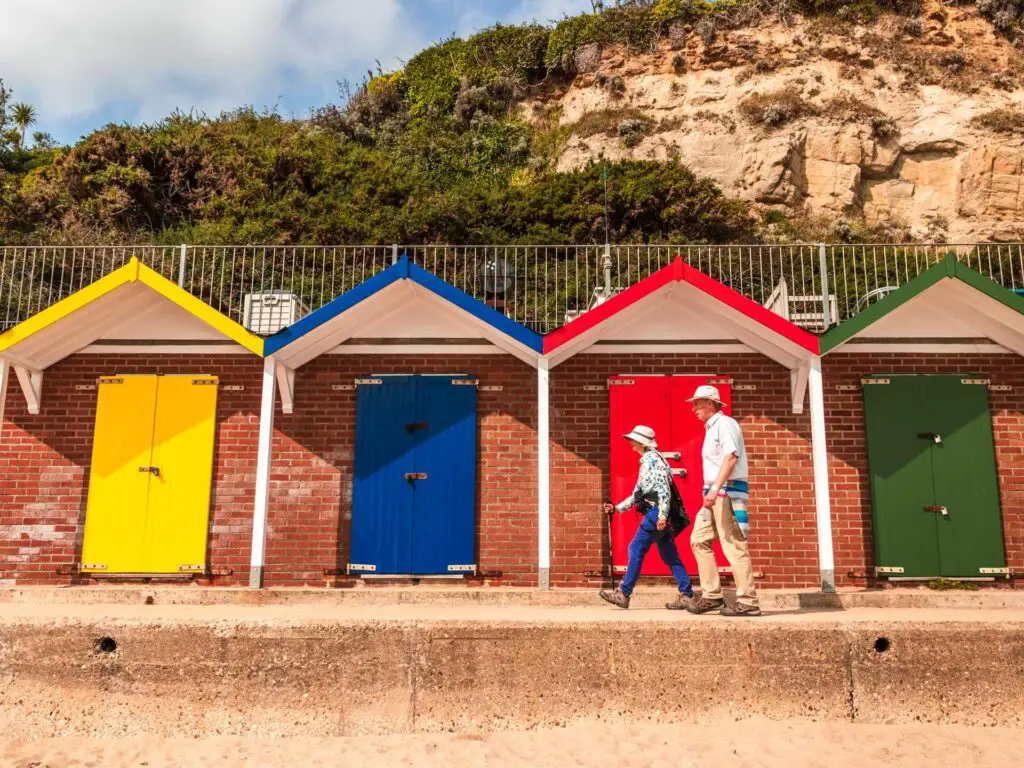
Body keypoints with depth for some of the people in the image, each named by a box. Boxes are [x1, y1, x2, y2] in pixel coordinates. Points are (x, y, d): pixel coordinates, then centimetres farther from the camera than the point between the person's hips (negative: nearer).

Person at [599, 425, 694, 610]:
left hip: (657, 512, -10)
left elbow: (663, 488, -18)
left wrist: (662, 514, -25)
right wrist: (617, 508, 21)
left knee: (636, 549, -6)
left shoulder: (652, 458, -8)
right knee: (669, 555, 9)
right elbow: (638, 493, 24)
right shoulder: (646, 461, 22)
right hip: (658, 514, 10)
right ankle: (686, 595, 9)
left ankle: (623, 594, -3)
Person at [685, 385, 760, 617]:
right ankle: (712, 596, 9)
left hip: (728, 491, -10)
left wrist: (715, 489, -28)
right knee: (699, 540, 6)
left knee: (733, 546, -8)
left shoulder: (725, 423, -8)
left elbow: (731, 457, -21)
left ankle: (747, 602, -2)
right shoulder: (711, 428, 20)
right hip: (715, 493, 10)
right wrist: (711, 491, 17)